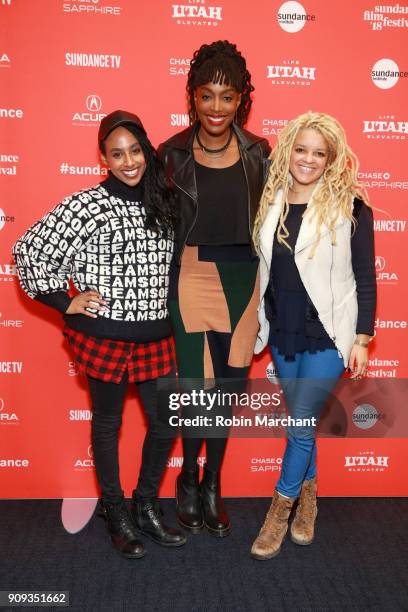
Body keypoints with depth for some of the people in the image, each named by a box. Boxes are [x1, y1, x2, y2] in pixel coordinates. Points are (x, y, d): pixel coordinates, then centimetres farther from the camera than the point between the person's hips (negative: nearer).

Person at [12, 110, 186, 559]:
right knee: (107, 423, 11)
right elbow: (28, 251, -7)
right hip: (103, 334, -5)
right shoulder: (85, 206, -10)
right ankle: (115, 513, 32)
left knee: (166, 425, 8)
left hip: (154, 334, 5)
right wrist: (64, 302, -8)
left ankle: (146, 508, 33)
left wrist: (170, 308, 11)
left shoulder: (162, 203, 6)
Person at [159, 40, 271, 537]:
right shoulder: (172, 153, -2)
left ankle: (212, 484, 31)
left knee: (228, 385, 10)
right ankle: (189, 480, 28)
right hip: (192, 276, -2)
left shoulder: (258, 153, 3)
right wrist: (164, 285, -3)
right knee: (199, 385, 0)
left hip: (244, 279, 3)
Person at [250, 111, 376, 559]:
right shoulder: (272, 201, 3)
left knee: (301, 423, -1)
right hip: (281, 330, 4)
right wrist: (256, 322, 12)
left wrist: (362, 339, -9)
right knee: (301, 419, 16)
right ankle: (307, 495, 36)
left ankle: (281, 507, 20)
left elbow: (365, 277, -7)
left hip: (327, 333, -4)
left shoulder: (349, 205, -9)